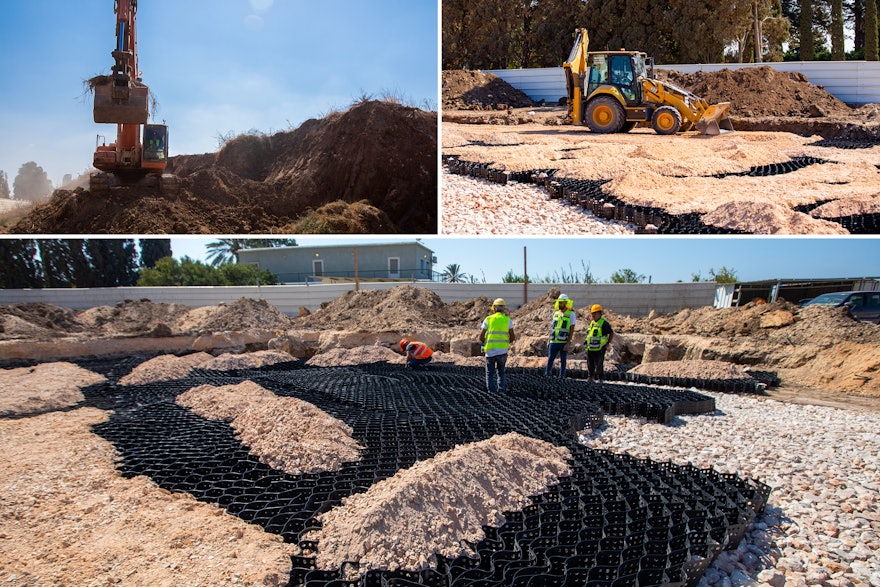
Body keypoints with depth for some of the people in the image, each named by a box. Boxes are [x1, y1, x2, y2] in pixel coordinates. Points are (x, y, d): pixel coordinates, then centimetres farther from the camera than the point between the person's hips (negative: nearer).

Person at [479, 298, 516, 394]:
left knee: (490, 372, 12)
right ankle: (502, 389, 7)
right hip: (503, 350, 1)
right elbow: (513, 337, 2)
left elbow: (481, 337, 1)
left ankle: (492, 389, 3)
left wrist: (484, 343, 22)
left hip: (490, 350, -1)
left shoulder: (488, 319, 2)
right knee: (501, 371, 18)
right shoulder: (508, 320, 3)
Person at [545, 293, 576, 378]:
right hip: (554, 342, 4)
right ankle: (546, 375, 2)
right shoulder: (556, 313, 13)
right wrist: (549, 341, 11)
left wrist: (568, 343, -14)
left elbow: (572, 329, -7)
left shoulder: (571, 314, -2)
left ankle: (561, 377, 11)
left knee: (563, 361, 5)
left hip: (564, 342, -4)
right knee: (550, 359, 0)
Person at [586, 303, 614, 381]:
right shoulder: (592, 323, 15)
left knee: (599, 365, -5)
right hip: (590, 348, 7)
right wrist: (587, 341, 16)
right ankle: (591, 377, 24)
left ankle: (600, 378, 4)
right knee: (590, 365, 12)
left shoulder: (604, 323, -8)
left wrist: (608, 343, -6)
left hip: (599, 349, -7)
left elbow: (611, 333, -5)